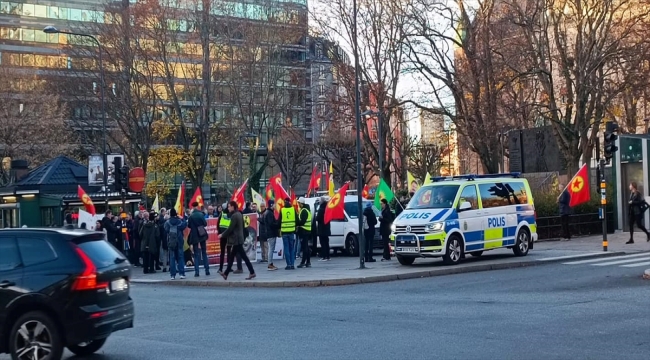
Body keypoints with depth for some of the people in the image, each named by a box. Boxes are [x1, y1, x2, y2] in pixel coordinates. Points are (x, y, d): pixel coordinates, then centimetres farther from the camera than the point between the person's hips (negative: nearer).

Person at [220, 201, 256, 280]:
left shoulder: (234, 216, -16)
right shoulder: (239, 214, 13)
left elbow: (230, 228, -18)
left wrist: (223, 235, -4)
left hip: (236, 239, -10)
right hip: (239, 238, 10)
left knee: (243, 256, -8)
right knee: (231, 256, 13)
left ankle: (252, 272, -7)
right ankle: (226, 274, 18)